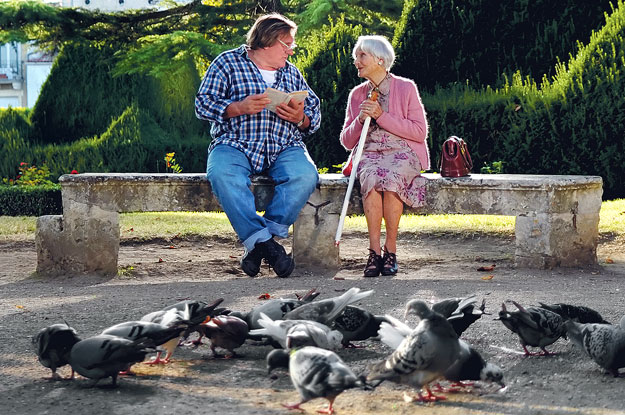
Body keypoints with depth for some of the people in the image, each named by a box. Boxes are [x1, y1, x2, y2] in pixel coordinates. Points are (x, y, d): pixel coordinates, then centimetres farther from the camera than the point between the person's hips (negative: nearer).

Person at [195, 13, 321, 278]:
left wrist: (301, 118, -4)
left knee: (305, 175, -31)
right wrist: (240, 107, -15)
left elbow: (315, 114, 20)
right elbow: (203, 104, 0)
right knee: (222, 174, -37)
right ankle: (264, 243, -36)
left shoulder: (291, 73, 23)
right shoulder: (228, 63, 10)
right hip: (235, 145, -3)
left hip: (284, 148, 3)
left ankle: (257, 241, -26)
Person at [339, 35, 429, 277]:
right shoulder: (357, 94, 15)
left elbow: (420, 132, -5)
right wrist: (360, 120, -5)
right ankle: (374, 251, -33)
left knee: (390, 178, -37)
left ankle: (391, 249, -26)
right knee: (371, 178, -34)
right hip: (369, 155, 2)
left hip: (402, 152, -2)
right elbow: (347, 142, 16)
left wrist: (382, 116, -10)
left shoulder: (406, 88, 3)